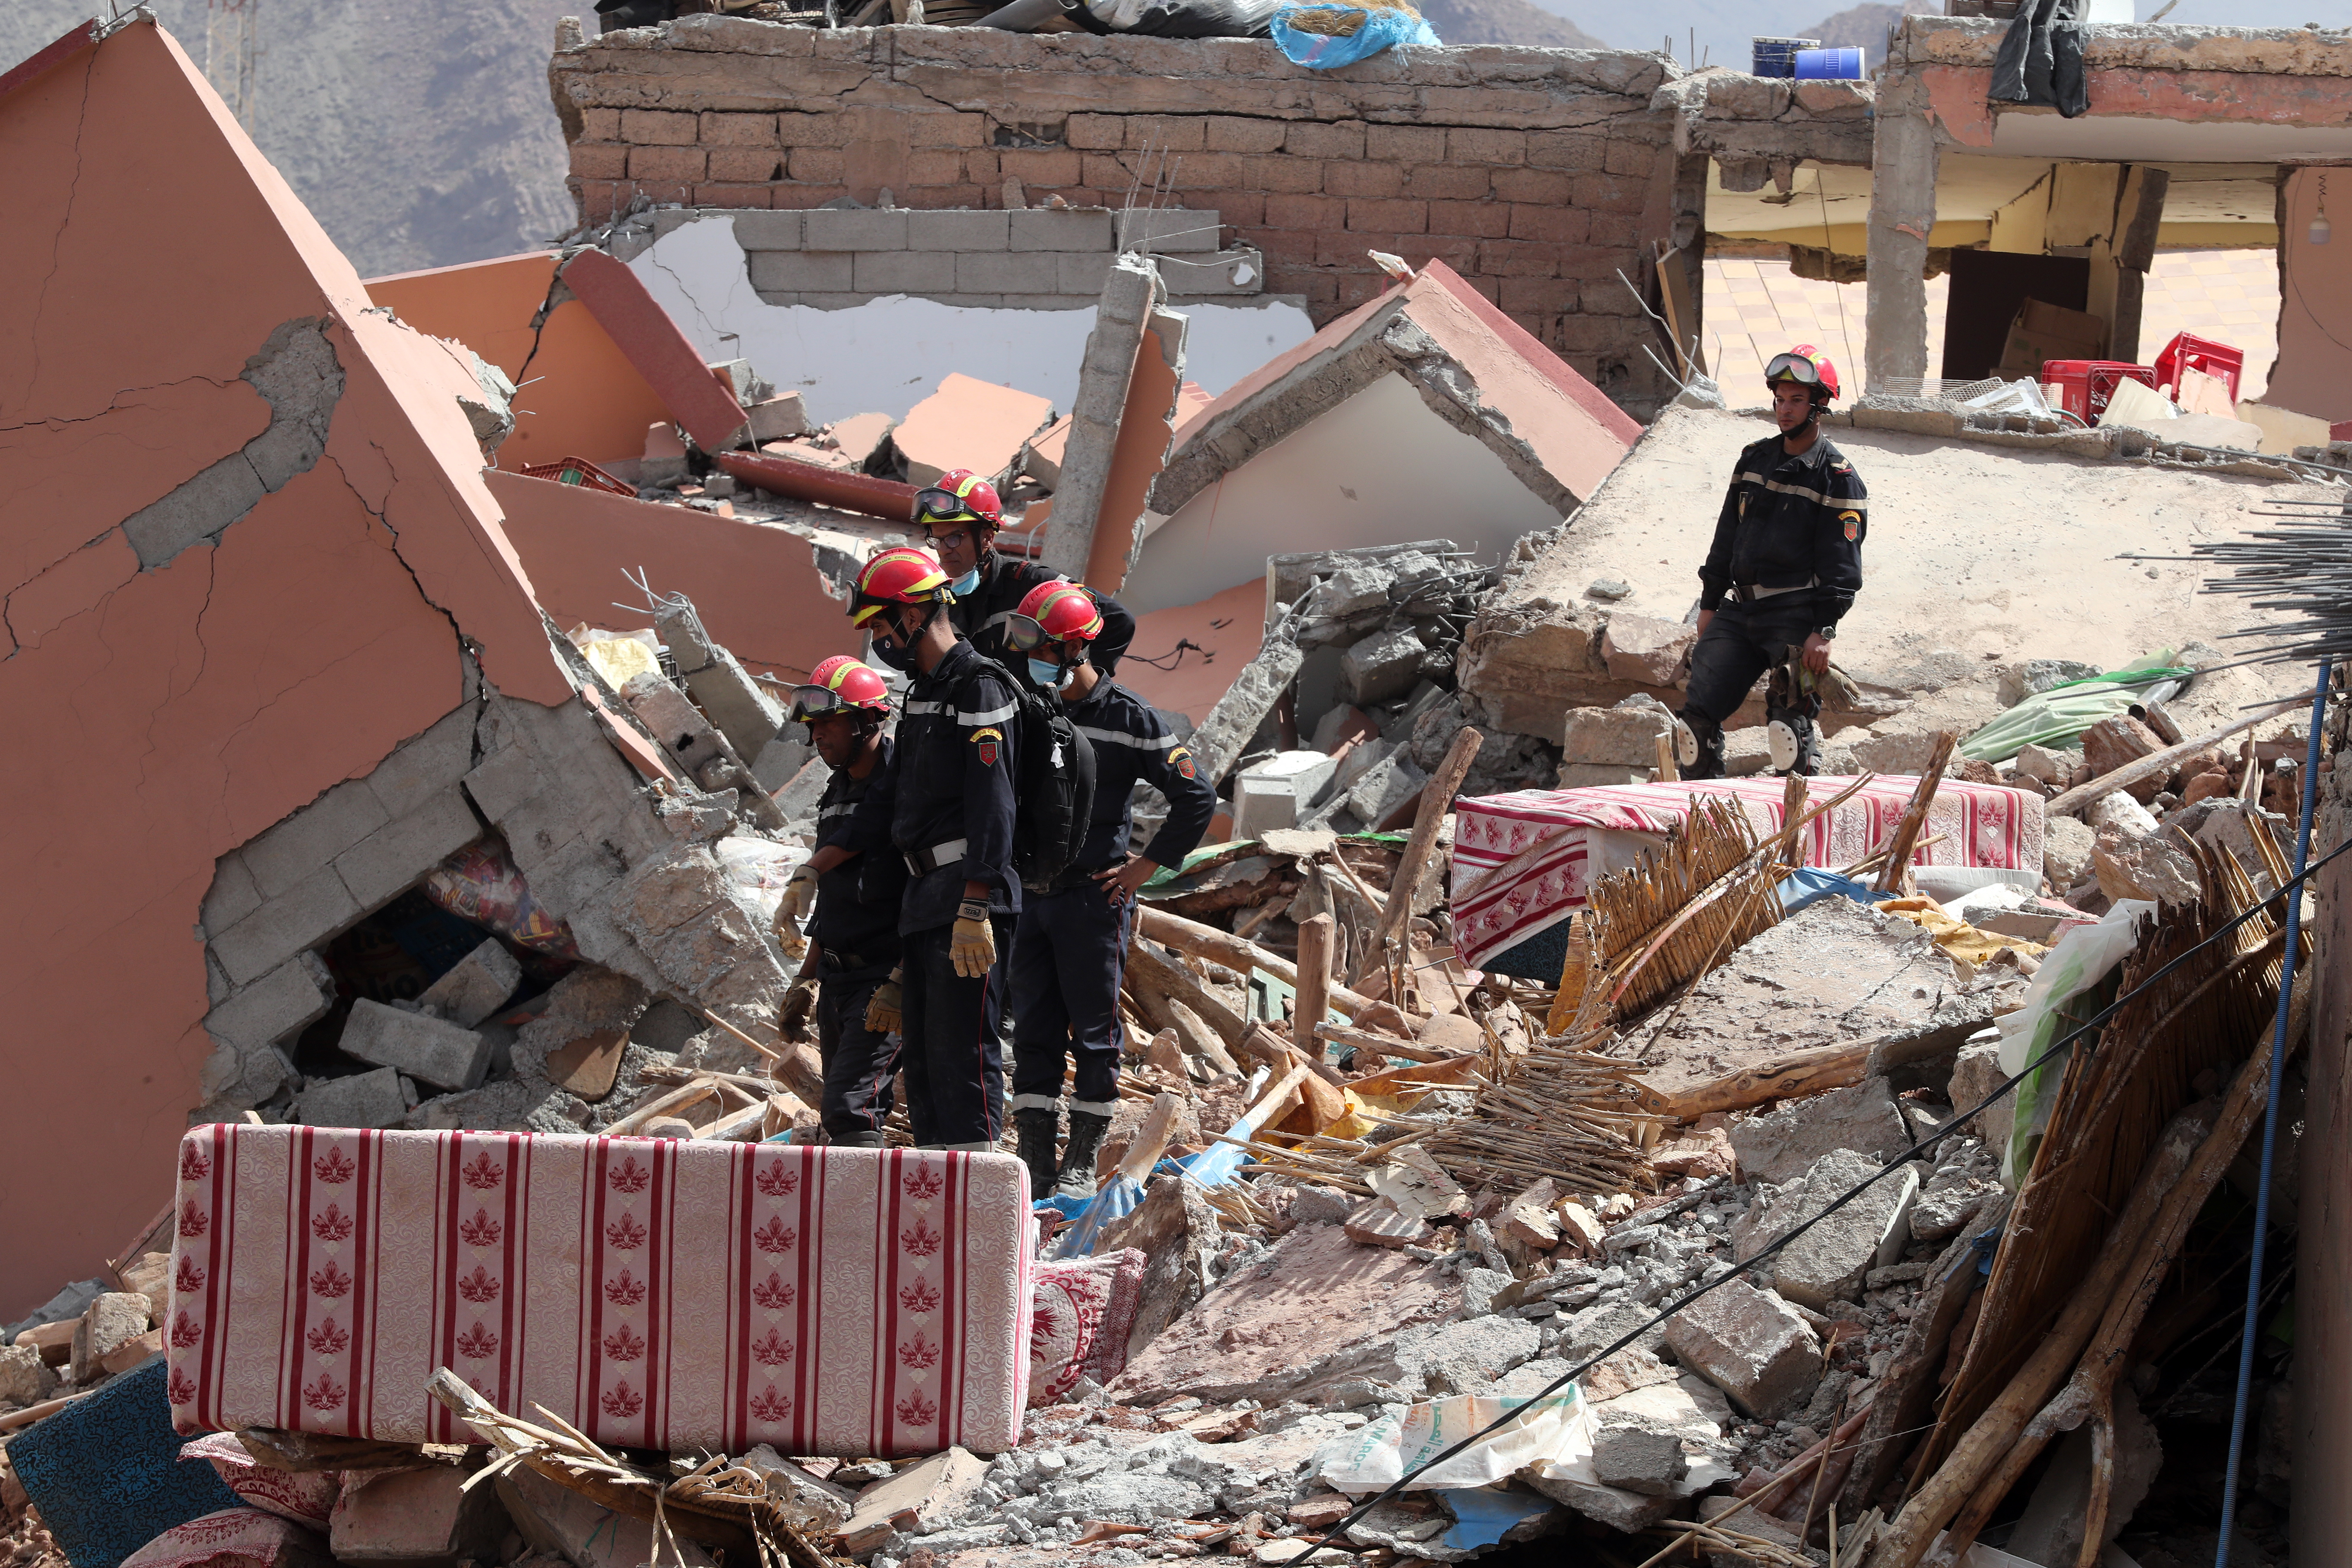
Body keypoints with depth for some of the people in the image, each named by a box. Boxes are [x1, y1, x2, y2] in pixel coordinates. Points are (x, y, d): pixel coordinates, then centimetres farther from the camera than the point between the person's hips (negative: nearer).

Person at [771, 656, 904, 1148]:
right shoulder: (837, 793, 17)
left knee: (849, 1108, -19)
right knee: (848, 1114, 8)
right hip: (837, 977, 9)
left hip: (887, 974, -9)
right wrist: (807, 979, 24)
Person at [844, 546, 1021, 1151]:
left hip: (969, 894, -10)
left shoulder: (980, 687, -11)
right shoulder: (921, 693, 20)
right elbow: (891, 794, 27)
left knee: (961, 1048, -12)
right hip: (922, 896, 10)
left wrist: (974, 908, -25)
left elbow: (992, 805, -19)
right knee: (920, 1053, 9)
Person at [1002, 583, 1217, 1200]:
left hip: (1094, 898, -5)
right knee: (1033, 1033, 5)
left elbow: (1197, 798, -4)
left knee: (1094, 1034, 0)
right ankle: (1035, 1164, 8)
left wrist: (1146, 866, -5)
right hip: (1029, 896, 5)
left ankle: (1083, 1163, 6)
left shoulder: (1129, 718, -7)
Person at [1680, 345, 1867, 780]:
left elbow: (1841, 564, -8)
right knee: (1698, 714, 0)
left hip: (1795, 614, -6)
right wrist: (1709, 604, 17)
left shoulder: (1837, 479, -4)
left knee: (1790, 721, -16)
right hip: (1740, 610, 6)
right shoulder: (1755, 460, 15)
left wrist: (1823, 631, -15)